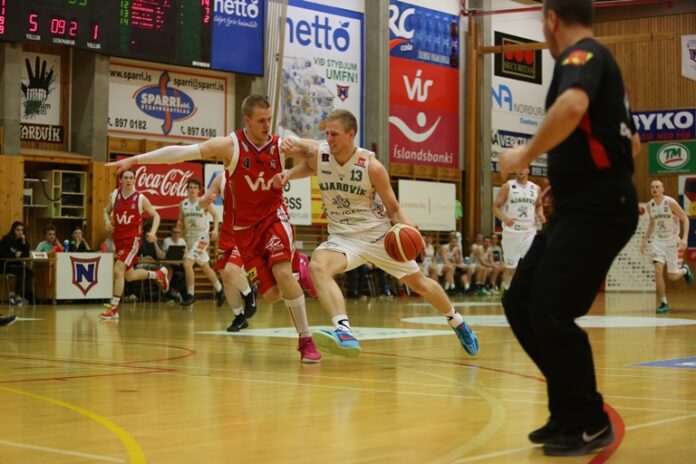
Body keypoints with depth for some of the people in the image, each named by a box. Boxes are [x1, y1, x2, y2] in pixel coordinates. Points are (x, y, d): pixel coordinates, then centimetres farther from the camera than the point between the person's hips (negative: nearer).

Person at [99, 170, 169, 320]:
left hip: (132, 240, -5)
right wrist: (107, 222, -5)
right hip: (118, 239, 5)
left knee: (118, 270, -19)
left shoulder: (140, 198, -9)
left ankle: (113, 308, -13)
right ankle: (159, 274, 41)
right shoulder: (114, 195, 1)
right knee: (129, 276, 15)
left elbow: (156, 215, -1)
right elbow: (106, 211, 17)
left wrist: (153, 232, -17)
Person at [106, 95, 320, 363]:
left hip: (274, 217, 0)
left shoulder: (282, 146, -8)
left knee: (283, 273, -25)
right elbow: (181, 152, -14)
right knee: (271, 293, -4)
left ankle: (306, 340, -10)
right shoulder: (230, 145, -12)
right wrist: (136, 160, -16)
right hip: (243, 227, 0)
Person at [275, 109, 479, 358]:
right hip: (343, 237, 1)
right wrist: (287, 175, -9)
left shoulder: (372, 166, -17)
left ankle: (457, 322, 39)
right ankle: (344, 332, -45)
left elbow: (393, 209, -7)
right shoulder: (317, 154, -12)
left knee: (420, 283, 10)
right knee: (317, 267, -31)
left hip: (378, 233, -1)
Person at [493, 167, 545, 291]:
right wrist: (505, 219, -21)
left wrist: (540, 214, 3)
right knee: (510, 267, 4)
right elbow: (496, 207, -2)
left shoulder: (536, 189, 8)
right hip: (511, 231, -2)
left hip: (529, 232, 2)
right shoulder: (507, 186, -1)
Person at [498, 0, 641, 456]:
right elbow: (632, 143, 30)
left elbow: (571, 107, -35)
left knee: (550, 313, -11)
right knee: (520, 302, 9)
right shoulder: (597, 63, 21)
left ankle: (590, 424, 3)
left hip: (596, 208, -10)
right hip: (582, 206, 10)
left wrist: (526, 154, -21)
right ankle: (571, 410, 16)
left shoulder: (582, 55, -10)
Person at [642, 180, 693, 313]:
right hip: (658, 241, 3)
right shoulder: (650, 206, -1)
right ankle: (664, 303, -5)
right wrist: (645, 240, 13)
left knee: (672, 276, 2)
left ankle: (684, 270, 38)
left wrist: (685, 238, -21)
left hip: (672, 241, -3)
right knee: (658, 271, -13)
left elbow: (685, 219, -11)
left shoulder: (671, 203, -16)